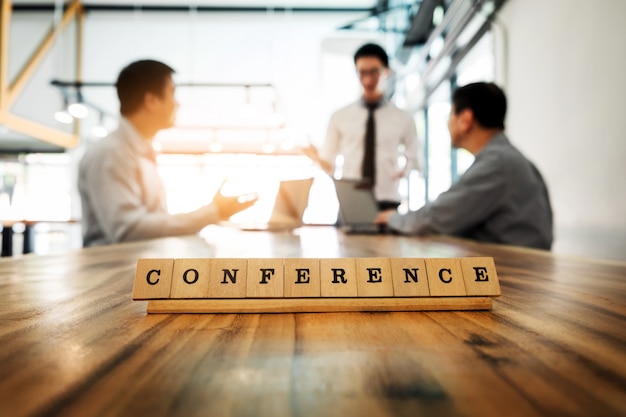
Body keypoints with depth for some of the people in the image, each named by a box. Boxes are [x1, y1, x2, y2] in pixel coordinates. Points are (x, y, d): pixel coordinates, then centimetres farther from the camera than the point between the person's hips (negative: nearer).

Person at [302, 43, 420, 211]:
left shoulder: (403, 119, 7)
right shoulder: (340, 117, 7)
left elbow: (414, 160, 14)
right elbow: (329, 165, 6)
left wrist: (406, 168, -7)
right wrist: (316, 158, -15)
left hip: (387, 203, 0)